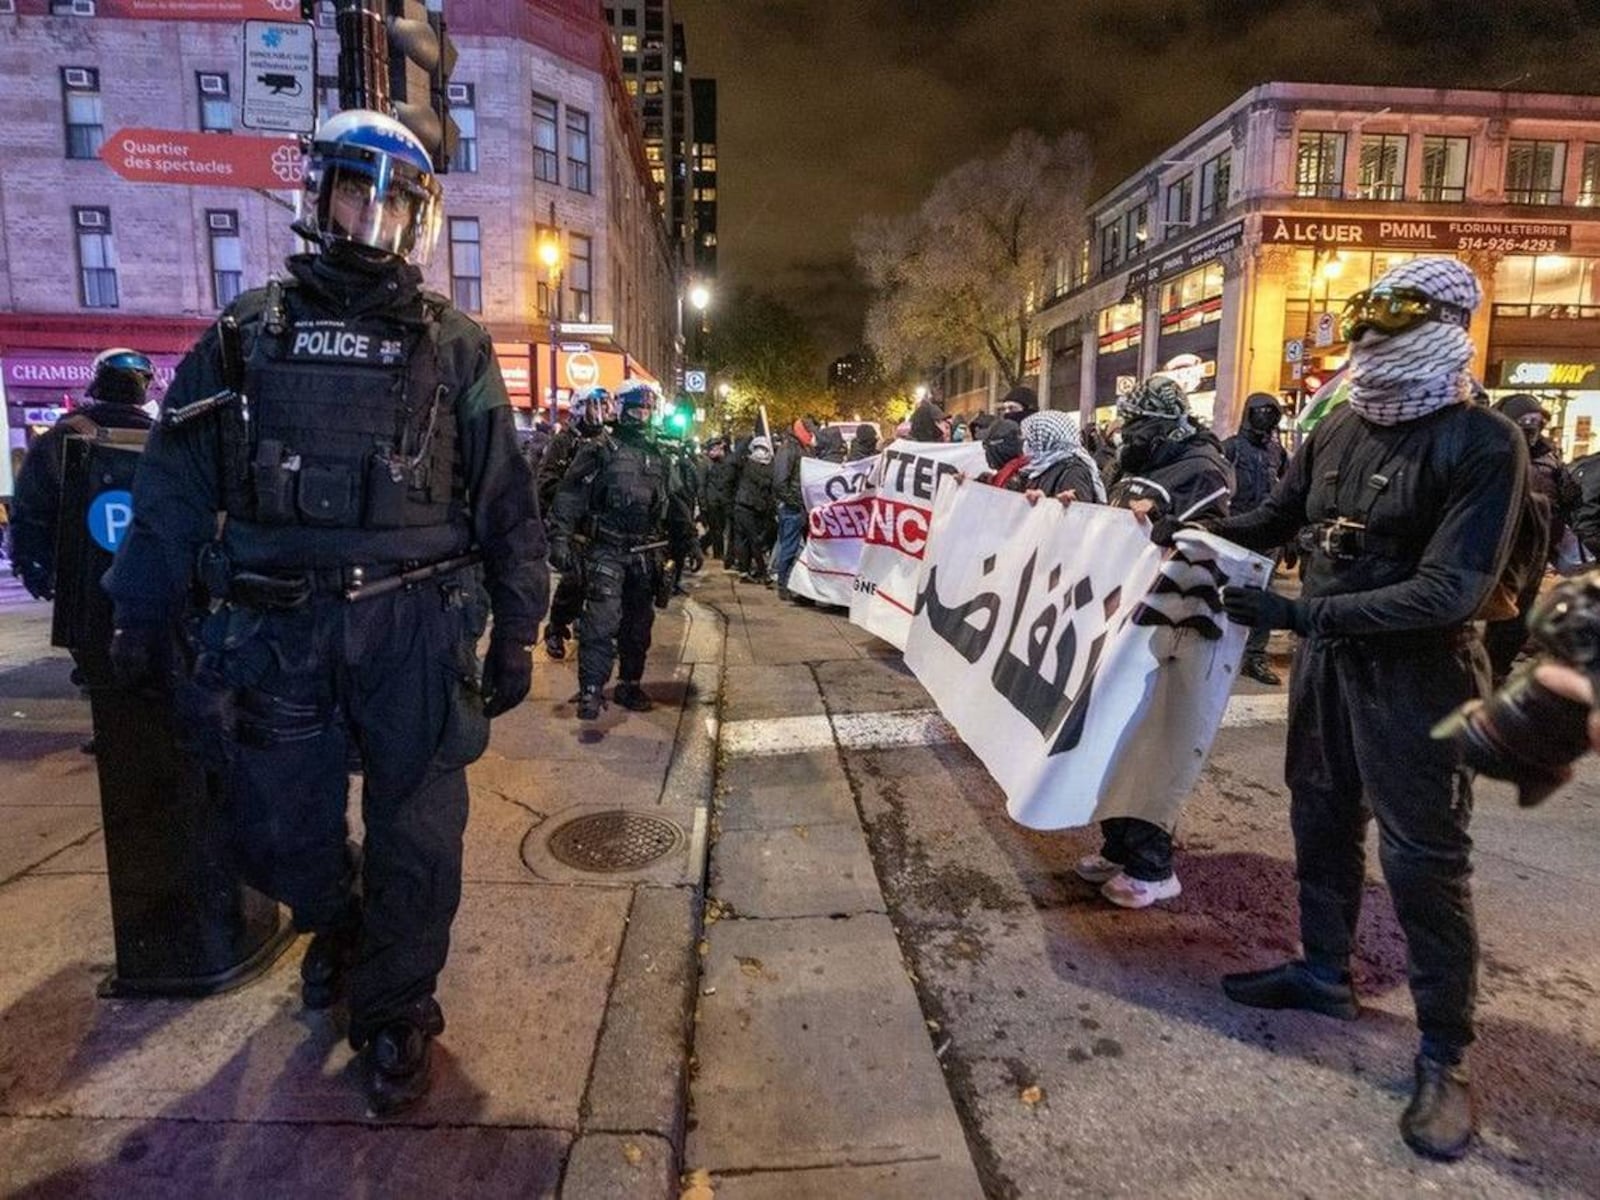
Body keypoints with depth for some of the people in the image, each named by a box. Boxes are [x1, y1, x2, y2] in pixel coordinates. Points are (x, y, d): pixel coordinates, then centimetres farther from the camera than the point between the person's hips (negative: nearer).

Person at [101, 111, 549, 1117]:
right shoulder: (248, 333, 9)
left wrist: (516, 634, -1)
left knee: (416, 834, 5)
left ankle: (395, 1007, 28)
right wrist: (143, 614, 9)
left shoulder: (454, 346, 4)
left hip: (414, 626, -2)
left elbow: (507, 499, 2)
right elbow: (175, 485, 10)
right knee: (278, 830, 13)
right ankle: (338, 926, 46)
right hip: (275, 626, 2)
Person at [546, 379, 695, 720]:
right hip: (607, 550, -5)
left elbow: (678, 504, 22)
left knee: (639, 623, 11)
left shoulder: (660, 457, 14)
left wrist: (689, 543, 19)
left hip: (647, 554, 5)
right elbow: (570, 497, -9)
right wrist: (561, 540, -17)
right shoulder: (600, 451, -2)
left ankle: (630, 684, 23)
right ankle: (591, 690, -4)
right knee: (601, 622, -11)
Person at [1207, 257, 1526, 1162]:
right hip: (1327, 658, 7)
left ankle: (1445, 1054, 17)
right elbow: (1277, 519, 16)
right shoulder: (1341, 427, 4)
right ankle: (1325, 971, 37)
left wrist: (1299, 612, -29)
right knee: (1322, 820, 17)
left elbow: (1452, 592, -23)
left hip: (1417, 675, -6)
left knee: (1423, 858, 0)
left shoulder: (1484, 443, -15)